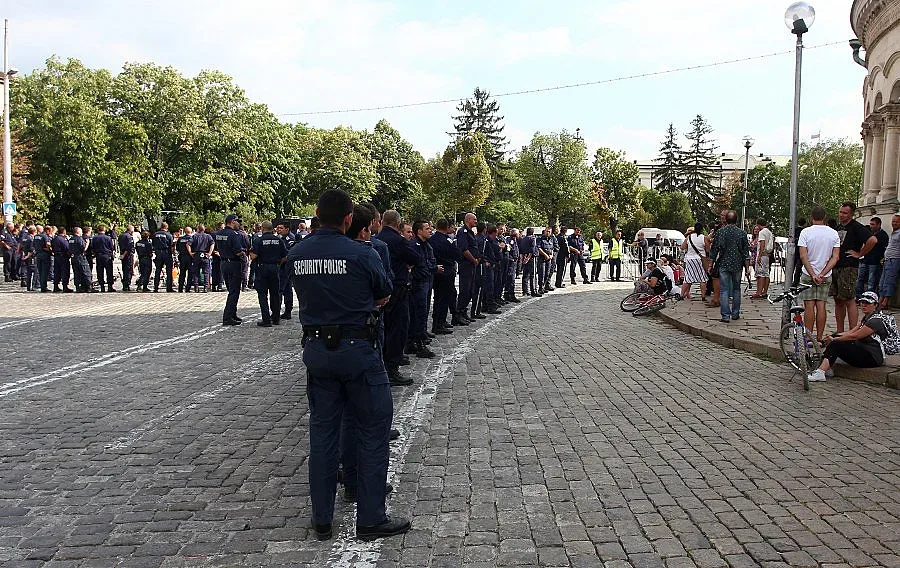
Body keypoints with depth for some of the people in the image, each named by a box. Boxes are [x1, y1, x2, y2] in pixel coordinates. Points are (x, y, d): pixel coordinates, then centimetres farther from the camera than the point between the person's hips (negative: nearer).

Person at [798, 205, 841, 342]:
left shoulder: (806, 232, -8)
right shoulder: (833, 233, 1)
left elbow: (803, 256, -14)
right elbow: (835, 257, -4)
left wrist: (813, 274, -14)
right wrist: (822, 274, -9)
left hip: (808, 274, -3)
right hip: (826, 276, 3)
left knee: (809, 306, -1)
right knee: (821, 306, 6)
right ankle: (819, 338, 8)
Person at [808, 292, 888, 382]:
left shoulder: (876, 321, -15)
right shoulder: (866, 318, 16)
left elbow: (854, 336, -18)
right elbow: (851, 332, 9)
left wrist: (834, 340, -11)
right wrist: (833, 337, -5)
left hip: (873, 358, -10)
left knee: (835, 345, -23)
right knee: (835, 336, 4)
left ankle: (820, 373, -33)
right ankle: (828, 368, -8)